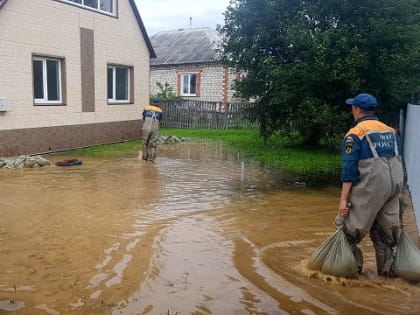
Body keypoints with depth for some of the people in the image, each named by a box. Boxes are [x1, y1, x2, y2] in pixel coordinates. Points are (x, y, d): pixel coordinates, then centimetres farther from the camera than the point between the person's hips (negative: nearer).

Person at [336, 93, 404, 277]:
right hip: (395, 185, 7)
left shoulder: (355, 134, -5)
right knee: (387, 229, 16)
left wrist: (343, 199, -12)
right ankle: (388, 268, 24)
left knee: (348, 227, 4)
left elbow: (349, 169, -11)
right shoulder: (391, 131, 15)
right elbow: (398, 161, 17)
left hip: (371, 186, -7)